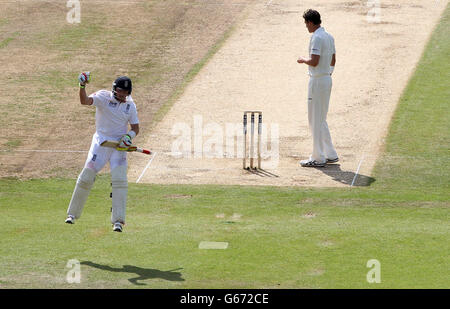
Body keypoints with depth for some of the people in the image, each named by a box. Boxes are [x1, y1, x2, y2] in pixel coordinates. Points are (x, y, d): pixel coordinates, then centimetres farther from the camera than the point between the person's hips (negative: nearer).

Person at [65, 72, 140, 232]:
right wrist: (82, 86, -42)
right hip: (101, 142, -2)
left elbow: (135, 128, 8)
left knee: (119, 180, -12)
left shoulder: (130, 106, 3)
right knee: (86, 177, -4)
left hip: (119, 145, 2)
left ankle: (118, 220, -9)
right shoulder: (103, 96, -7)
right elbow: (85, 101, -24)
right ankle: (72, 213, 13)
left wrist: (129, 136, -13)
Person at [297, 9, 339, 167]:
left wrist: (303, 60, -6)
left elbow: (314, 62, -24)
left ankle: (318, 158, 0)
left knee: (315, 120, -3)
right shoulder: (329, 37, 12)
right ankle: (330, 155, 18)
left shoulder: (317, 38, -18)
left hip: (317, 81, -10)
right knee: (321, 119, 17)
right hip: (327, 79, 10)